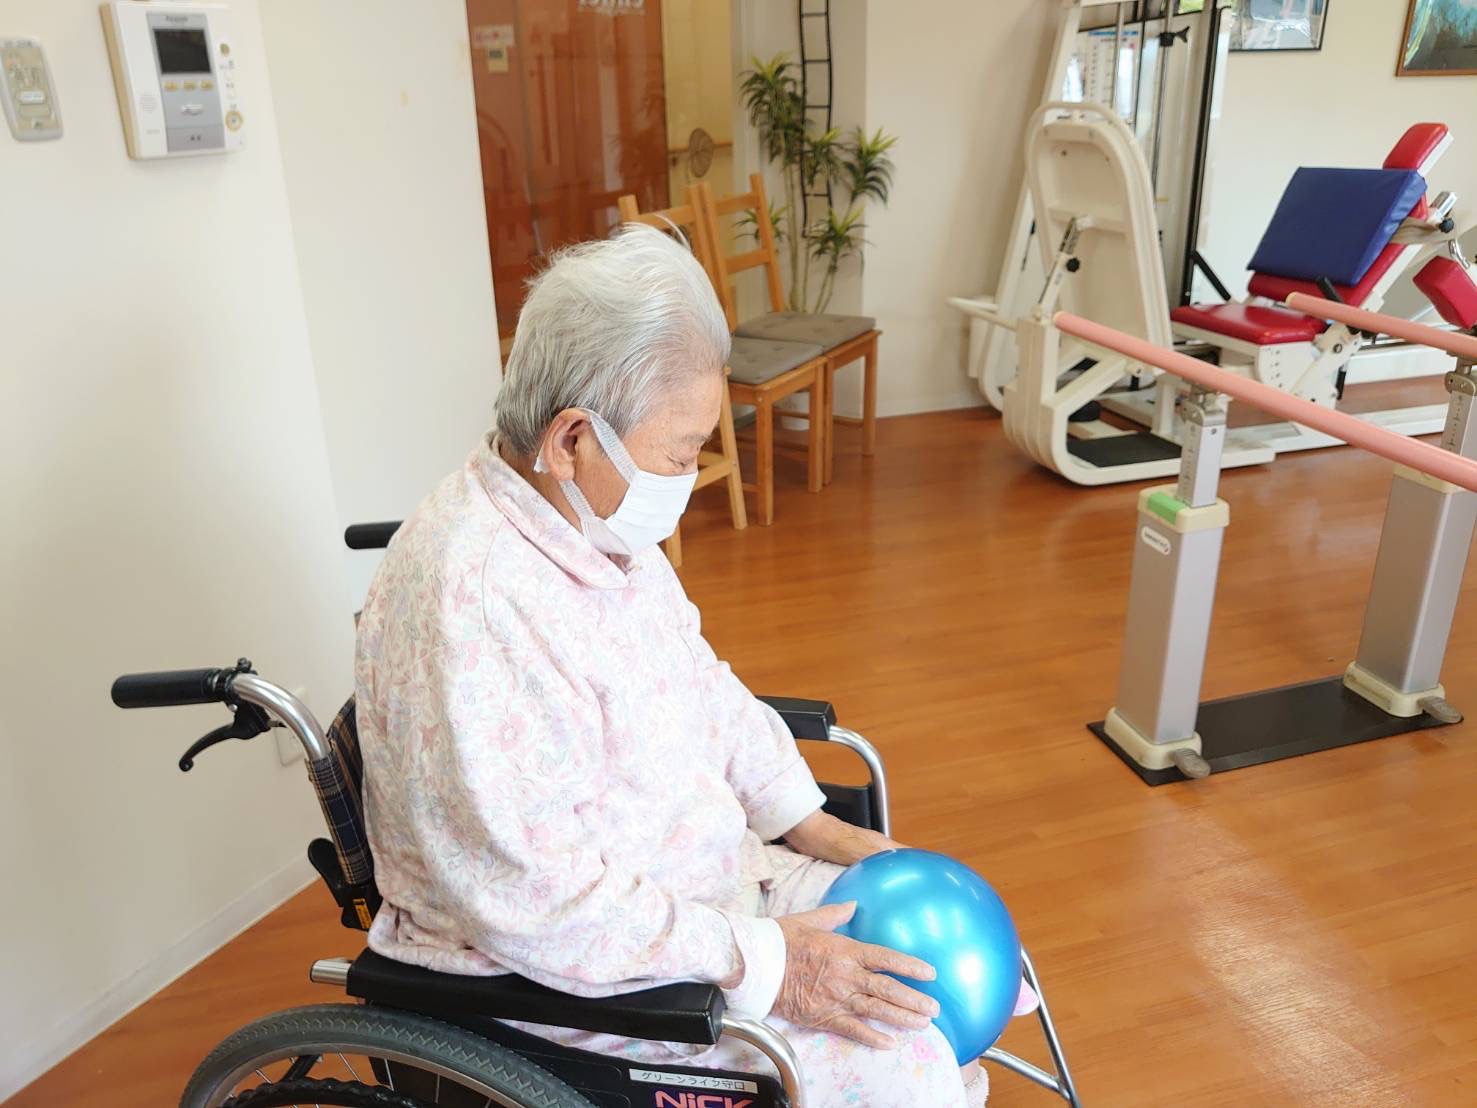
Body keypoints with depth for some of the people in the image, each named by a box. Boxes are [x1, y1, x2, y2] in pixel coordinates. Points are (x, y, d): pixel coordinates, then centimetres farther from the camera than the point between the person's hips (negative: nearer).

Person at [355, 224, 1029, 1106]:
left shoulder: (602, 520, -1)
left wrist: (815, 827, 3)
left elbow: (707, 689, 10)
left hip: (708, 880, 8)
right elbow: (536, 900, -29)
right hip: (563, 966, -8)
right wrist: (758, 961, -23)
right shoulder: (467, 601, -31)